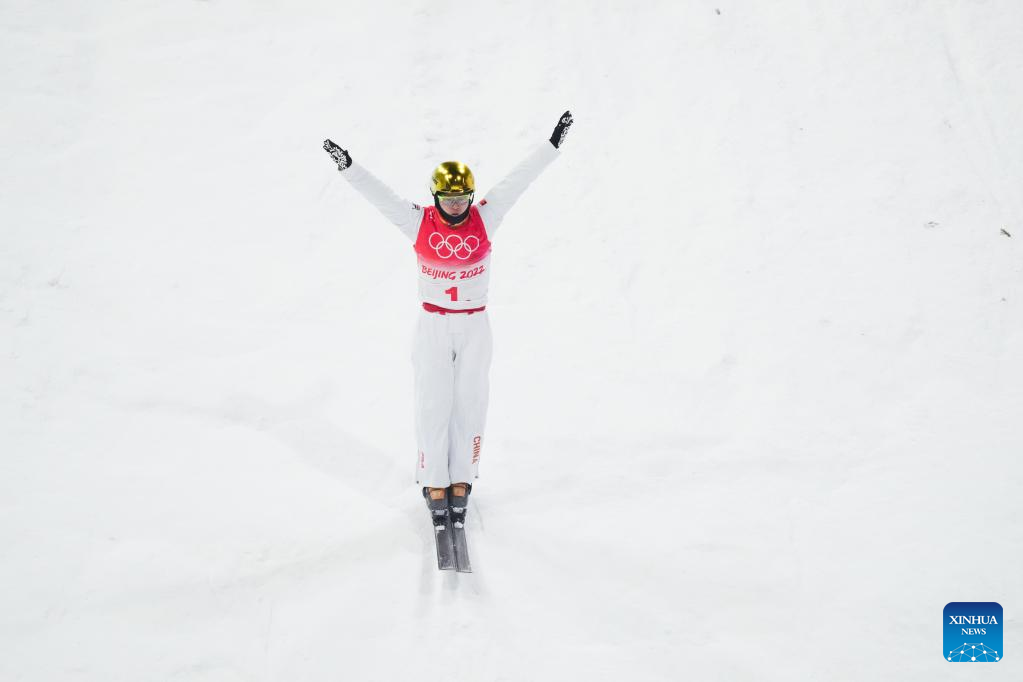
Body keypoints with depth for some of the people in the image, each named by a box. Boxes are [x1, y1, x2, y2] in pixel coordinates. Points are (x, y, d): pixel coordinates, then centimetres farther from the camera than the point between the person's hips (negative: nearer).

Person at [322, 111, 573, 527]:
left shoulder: (485, 218, -5)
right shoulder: (419, 223, -8)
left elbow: (519, 179, -7)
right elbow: (380, 195, -12)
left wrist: (553, 145, -8)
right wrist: (347, 167, -23)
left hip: (475, 325, 1)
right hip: (433, 325, -1)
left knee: (469, 403, 7)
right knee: (434, 404, 4)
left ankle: (461, 481, 18)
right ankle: (434, 483, 15)